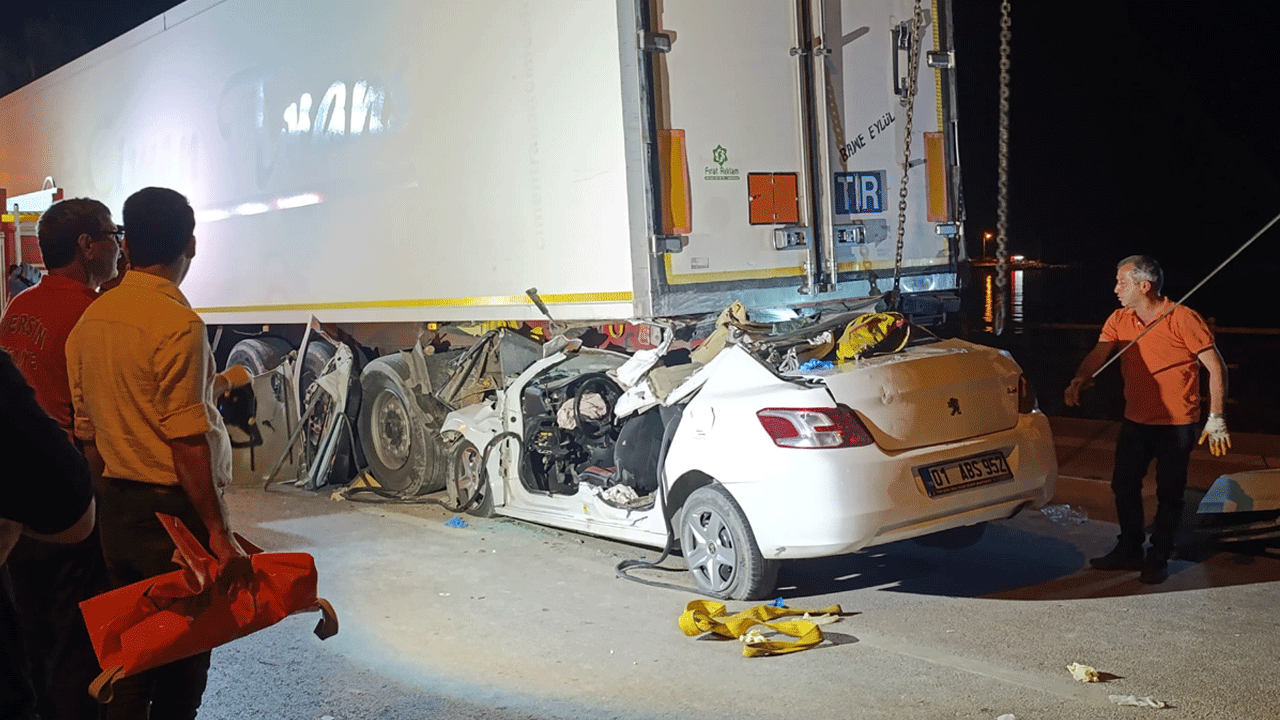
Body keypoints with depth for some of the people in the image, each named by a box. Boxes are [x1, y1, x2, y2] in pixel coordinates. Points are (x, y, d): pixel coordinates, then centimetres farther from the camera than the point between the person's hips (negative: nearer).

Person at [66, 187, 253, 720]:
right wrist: (218, 531, -19)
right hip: (174, 505, -8)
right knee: (183, 655, 5)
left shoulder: (91, 319, 7)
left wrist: (109, 499, 20)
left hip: (116, 503, 8)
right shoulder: (177, 324, -18)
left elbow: (87, 432, 11)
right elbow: (187, 440, -21)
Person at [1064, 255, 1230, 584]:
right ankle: (1129, 550, 28)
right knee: (1124, 485, 11)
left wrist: (1215, 418, -16)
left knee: (1169, 493, 5)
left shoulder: (1182, 319, -16)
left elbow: (1216, 368, -13)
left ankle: (1159, 557, 19)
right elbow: (1098, 354, -12)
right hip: (1136, 420, 6)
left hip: (1176, 424, -5)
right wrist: (1079, 380, -33)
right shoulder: (1120, 320, 1)